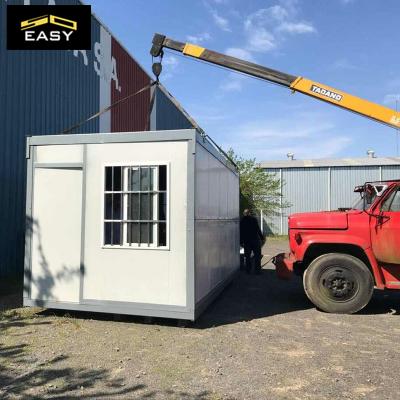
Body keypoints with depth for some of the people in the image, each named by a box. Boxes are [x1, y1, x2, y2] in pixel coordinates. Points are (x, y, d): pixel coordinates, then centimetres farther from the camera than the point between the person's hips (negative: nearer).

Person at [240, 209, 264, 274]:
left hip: (246, 241, 4)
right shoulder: (253, 219, -4)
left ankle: (248, 270, 13)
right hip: (255, 240, -3)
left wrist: (241, 242, 14)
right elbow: (258, 230, -7)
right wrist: (262, 238, -1)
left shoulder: (241, 221, 6)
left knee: (247, 256, 11)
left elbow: (241, 233, 9)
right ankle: (257, 270, 1)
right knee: (257, 256, 3)